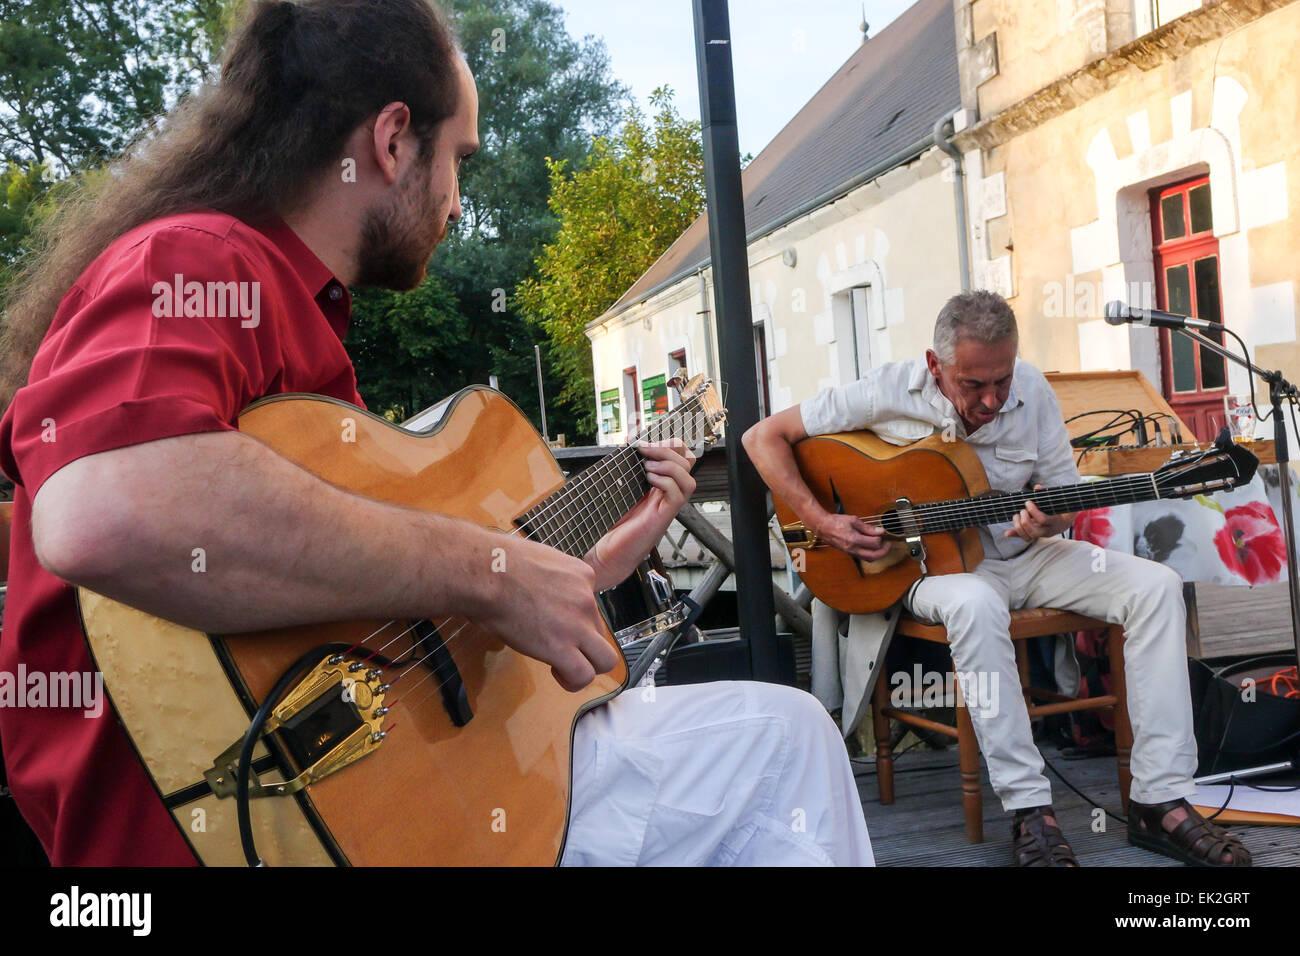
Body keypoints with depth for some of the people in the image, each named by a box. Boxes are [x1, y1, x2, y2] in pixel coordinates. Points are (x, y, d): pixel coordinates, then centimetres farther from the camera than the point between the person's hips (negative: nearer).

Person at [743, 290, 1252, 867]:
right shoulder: (888, 394, -16)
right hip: (930, 561, -4)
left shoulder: (1032, 392, -5)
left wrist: (1048, 524, -21)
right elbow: (763, 437, -12)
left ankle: (1161, 801, -15)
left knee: (1156, 586, -16)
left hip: (1020, 553, 5)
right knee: (974, 603, -40)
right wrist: (824, 524, -21)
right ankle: (1029, 810, -31)